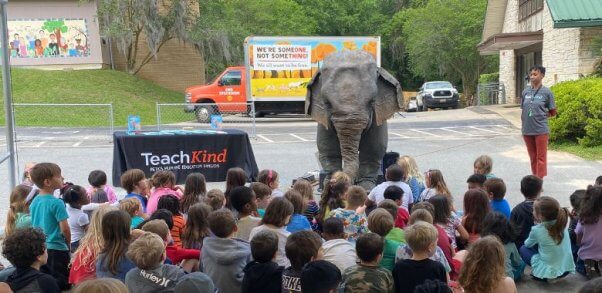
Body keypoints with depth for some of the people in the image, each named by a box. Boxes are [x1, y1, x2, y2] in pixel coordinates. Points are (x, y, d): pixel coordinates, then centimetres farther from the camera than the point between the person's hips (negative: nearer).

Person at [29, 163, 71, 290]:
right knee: (62, 284, 0)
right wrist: (68, 243, 1)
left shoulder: (35, 201, 6)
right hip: (56, 249, -7)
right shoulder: (56, 203, -17)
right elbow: (65, 229, -18)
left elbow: (34, 225, 13)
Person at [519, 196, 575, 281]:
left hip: (549, 272, -5)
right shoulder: (561, 225, -3)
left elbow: (528, 244, 5)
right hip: (567, 270, 5)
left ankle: (539, 274, 5)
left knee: (523, 249, 14)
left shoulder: (537, 230, -15)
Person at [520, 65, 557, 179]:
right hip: (527, 130, 4)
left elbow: (553, 112, 2)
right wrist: (523, 126, 8)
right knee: (533, 158, 13)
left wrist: (540, 115, 0)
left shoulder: (547, 92, -4)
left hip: (541, 130, -4)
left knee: (541, 157, 0)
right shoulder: (525, 92, 6)